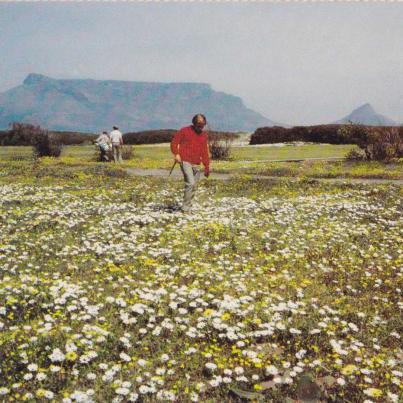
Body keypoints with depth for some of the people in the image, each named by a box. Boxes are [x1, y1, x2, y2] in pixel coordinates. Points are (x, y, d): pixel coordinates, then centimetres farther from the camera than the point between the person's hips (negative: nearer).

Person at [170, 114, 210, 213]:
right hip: (185, 161, -6)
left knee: (194, 186, 7)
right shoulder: (185, 131, -2)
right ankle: (185, 207, -10)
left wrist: (207, 167, 11)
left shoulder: (204, 135, 12)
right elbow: (174, 142, 3)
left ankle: (188, 206, 20)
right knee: (190, 183, -18)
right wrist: (176, 154, -12)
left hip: (196, 164, 6)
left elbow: (205, 152, 15)